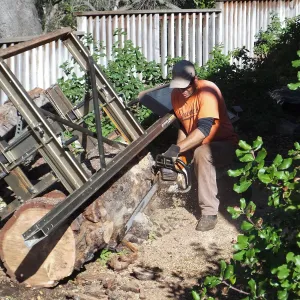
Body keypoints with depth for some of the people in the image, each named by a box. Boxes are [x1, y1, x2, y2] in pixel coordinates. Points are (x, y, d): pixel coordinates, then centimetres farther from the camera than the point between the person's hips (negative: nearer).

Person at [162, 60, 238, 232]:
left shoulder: (207, 91, -25)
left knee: (202, 153, -36)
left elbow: (204, 129, -35)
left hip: (224, 144, -8)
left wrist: (178, 149, -43)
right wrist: (179, 153, -9)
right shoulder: (176, 94, -4)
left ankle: (209, 212, -34)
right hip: (197, 145, 8)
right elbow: (182, 125, 6)